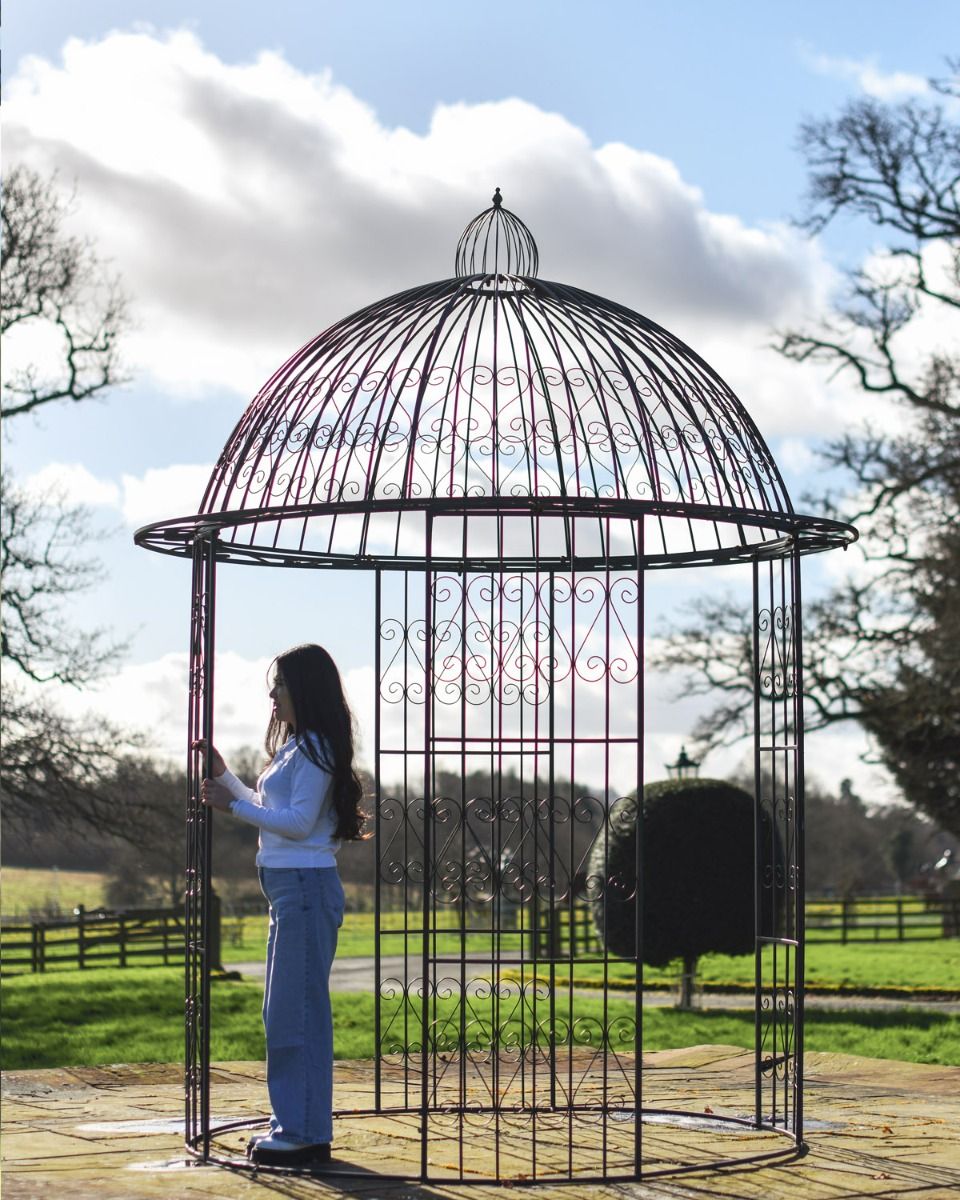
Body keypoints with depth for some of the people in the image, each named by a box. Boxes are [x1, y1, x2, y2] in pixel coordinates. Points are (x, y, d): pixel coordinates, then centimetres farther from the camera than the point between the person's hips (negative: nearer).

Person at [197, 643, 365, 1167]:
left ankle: (306, 1133, -4)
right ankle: (292, 1126, 20)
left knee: (299, 1011, -7)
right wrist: (224, 776, 23)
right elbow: (269, 810, 27)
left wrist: (232, 806, -15)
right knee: (283, 1012, 13)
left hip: (306, 887, -11)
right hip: (288, 888, 11)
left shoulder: (315, 749, -12)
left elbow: (298, 822, -18)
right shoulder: (294, 746, 19)